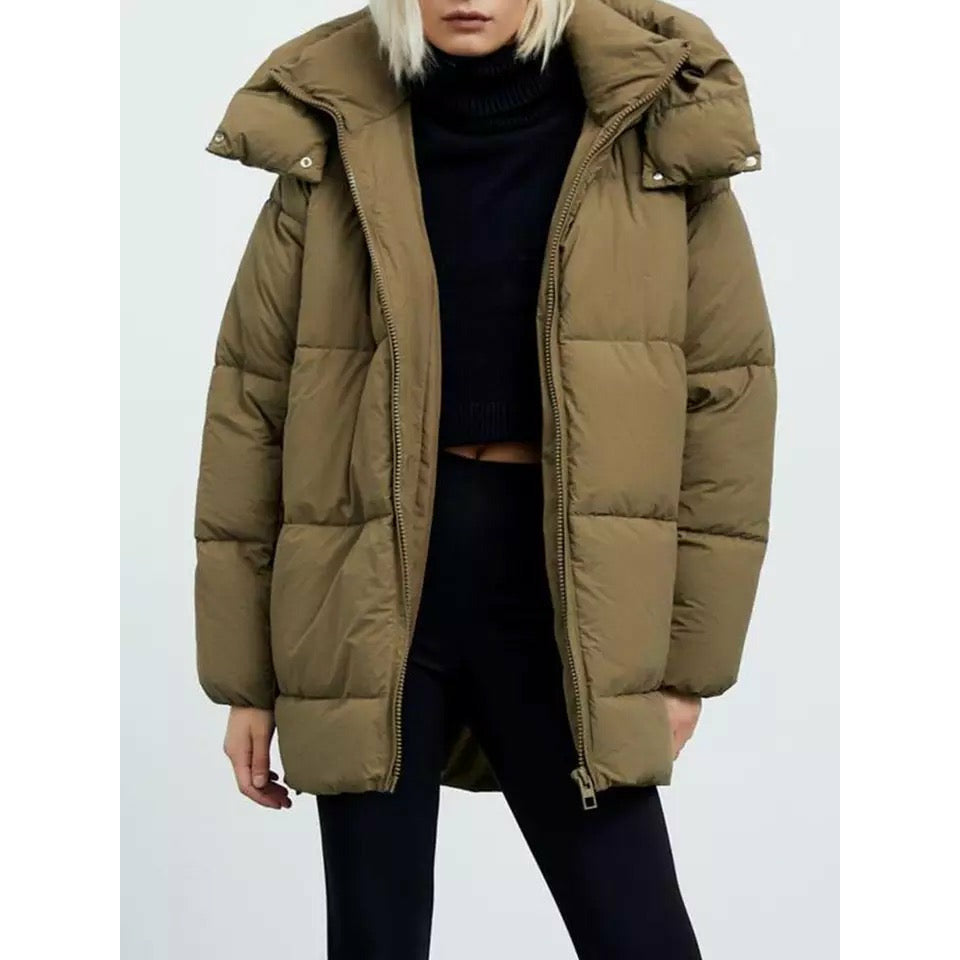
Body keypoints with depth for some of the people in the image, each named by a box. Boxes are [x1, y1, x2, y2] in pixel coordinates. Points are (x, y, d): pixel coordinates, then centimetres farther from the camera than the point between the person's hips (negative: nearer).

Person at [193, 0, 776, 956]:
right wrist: (244, 677, 2)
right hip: (369, 588, 1)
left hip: (561, 584, 0)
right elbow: (250, 404, 2)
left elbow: (725, 395, 1)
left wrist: (689, 656, 0)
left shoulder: (657, 140, -2)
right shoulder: (333, 151, -1)